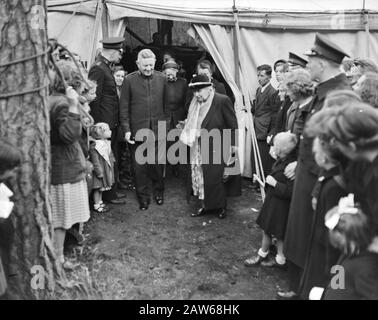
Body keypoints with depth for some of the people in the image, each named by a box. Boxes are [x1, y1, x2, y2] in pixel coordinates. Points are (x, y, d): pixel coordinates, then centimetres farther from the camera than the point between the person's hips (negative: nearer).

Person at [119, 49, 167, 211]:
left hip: (159, 130, 2)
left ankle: (159, 192, 29)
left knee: (158, 163, 8)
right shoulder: (129, 80, -2)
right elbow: (124, 107, 0)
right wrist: (126, 129, -6)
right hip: (138, 130, -1)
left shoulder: (161, 78, 5)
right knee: (140, 165, 6)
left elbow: (166, 104, 10)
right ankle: (143, 197, 20)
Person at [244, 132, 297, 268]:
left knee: (278, 233, 11)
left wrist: (275, 183, -25)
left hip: (281, 205, -9)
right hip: (272, 200, 9)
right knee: (266, 229, 21)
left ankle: (280, 259, 32)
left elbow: (290, 191, -31)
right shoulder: (281, 160, -1)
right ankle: (262, 254, 39)